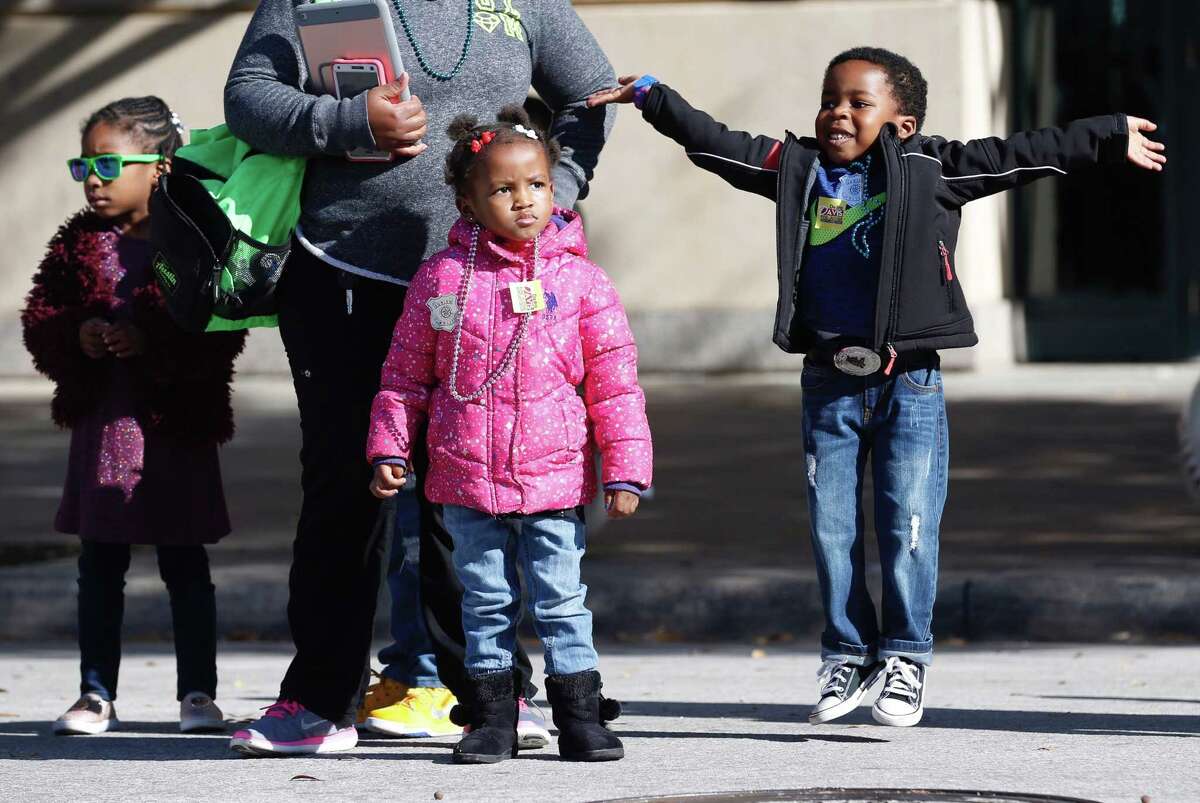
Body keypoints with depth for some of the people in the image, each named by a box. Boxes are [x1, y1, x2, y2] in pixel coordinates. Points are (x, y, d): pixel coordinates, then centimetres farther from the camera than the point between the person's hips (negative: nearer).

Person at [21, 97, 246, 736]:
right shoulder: (79, 245, 6)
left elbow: (221, 331, -14)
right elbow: (40, 319, 7)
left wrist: (151, 341, -23)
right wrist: (77, 337, -13)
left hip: (175, 420, -4)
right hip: (102, 417, 4)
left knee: (184, 562, 3)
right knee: (100, 563, 8)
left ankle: (198, 692, 11)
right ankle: (96, 694, 15)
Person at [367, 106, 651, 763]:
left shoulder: (580, 281, 0)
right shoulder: (441, 278, 1)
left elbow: (614, 383, 2)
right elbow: (404, 374, 9)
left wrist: (625, 470, -1)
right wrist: (388, 448, 3)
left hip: (554, 480, -1)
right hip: (467, 481, 1)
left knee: (561, 602, 2)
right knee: (486, 604, 8)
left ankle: (579, 718, 10)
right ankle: (492, 718, 16)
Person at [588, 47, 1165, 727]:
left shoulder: (930, 171, 0)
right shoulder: (797, 168, 8)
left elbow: (1021, 156, 1)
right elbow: (716, 144, 12)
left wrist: (1111, 138, 2)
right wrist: (652, 97, 11)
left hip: (909, 382, -3)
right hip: (830, 383, 3)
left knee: (910, 524, -4)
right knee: (833, 529, 5)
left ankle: (905, 658, 8)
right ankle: (849, 655, 17)